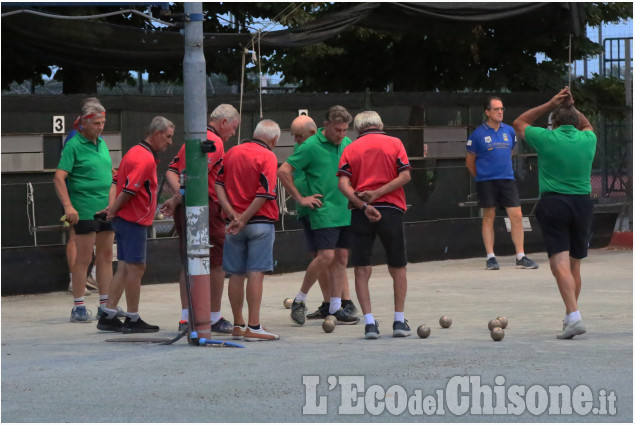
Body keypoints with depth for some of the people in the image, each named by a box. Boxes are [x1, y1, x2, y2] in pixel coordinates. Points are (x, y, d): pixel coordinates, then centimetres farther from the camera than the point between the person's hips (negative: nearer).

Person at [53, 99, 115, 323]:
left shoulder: (102, 143, 13)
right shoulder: (74, 145, -9)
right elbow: (59, 177, -14)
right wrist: (68, 206, -23)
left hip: (106, 209, 7)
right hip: (85, 210, -7)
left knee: (106, 255, 9)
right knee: (83, 258, -4)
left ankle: (106, 304, 16)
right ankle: (78, 307, 1)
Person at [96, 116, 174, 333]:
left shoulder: (135, 153, 16)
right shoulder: (146, 158, -17)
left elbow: (117, 182, 17)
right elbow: (129, 190, -22)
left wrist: (113, 208, 9)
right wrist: (113, 211, -10)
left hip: (123, 218, 10)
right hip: (134, 221, -10)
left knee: (124, 268, 11)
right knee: (136, 268, -3)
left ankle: (108, 316, 11)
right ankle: (132, 320, 3)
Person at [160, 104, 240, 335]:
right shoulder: (214, 142, -10)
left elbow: (171, 172, 9)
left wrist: (179, 195, -5)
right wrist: (176, 200, -17)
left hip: (184, 209, 8)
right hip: (205, 206, -8)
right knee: (217, 263, 2)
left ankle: (186, 318, 8)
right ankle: (215, 318, 7)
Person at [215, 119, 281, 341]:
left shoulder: (232, 152, 10)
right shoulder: (268, 157, -7)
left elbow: (218, 184, 4)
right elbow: (264, 194, -16)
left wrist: (232, 213, -4)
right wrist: (243, 219, -11)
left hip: (234, 224, 5)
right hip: (261, 222, -5)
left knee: (236, 274, 9)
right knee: (256, 273, -6)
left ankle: (238, 326, 15)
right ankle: (253, 327, -9)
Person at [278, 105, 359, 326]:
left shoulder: (348, 144, 10)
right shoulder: (311, 146, -9)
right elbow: (283, 171, -8)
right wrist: (300, 198, -7)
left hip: (346, 212, 6)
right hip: (324, 212, -6)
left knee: (341, 258, 5)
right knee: (326, 256, -14)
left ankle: (336, 308, 9)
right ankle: (300, 299, 2)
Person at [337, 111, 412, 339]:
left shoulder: (350, 149, 8)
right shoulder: (394, 143, 7)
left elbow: (343, 184, -5)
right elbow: (405, 176, -5)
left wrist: (364, 205, -12)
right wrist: (377, 194, -8)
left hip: (361, 213, 0)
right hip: (391, 210, 0)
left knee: (362, 270, 4)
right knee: (398, 267, 14)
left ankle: (369, 322, -4)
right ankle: (399, 321, 14)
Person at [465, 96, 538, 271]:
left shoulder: (509, 131, 8)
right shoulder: (478, 134, -4)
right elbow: (470, 162, 4)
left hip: (507, 179, 4)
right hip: (486, 182, -4)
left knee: (517, 216, -3)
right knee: (488, 217, 2)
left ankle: (521, 257, 2)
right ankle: (490, 258, 8)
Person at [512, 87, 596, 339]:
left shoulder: (546, 138, -4)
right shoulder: (587, 140, 5)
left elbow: (519, 123, 15)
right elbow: (587, 125, 32)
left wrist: (550, 105, 14)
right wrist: (572, 107, 21)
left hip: (553, 204, -4)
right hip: (583, 204, 4)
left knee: (560, 263, -11)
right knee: (575, 265, 15)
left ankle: (574, 317, -25)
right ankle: (570, 316, 24)